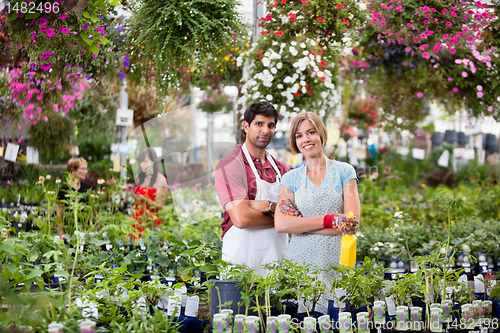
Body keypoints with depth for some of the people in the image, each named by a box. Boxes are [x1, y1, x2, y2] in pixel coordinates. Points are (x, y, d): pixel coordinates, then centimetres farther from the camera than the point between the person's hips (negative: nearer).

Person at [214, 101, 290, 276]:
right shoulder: (229, 165, -8)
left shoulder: (281, 169, 13)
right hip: (242, 260, -5)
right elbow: (241, 218, -18)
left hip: (278, 257, 6)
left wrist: (269, 207, -16)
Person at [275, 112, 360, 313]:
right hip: (299, 262, 1)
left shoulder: (344, 172, 4)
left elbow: (352, 222, -7)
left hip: (335, 263, -1)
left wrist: (300, 224, -8)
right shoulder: (291, 178, 9)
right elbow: (281, 224, -6)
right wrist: (328, 220, -15)